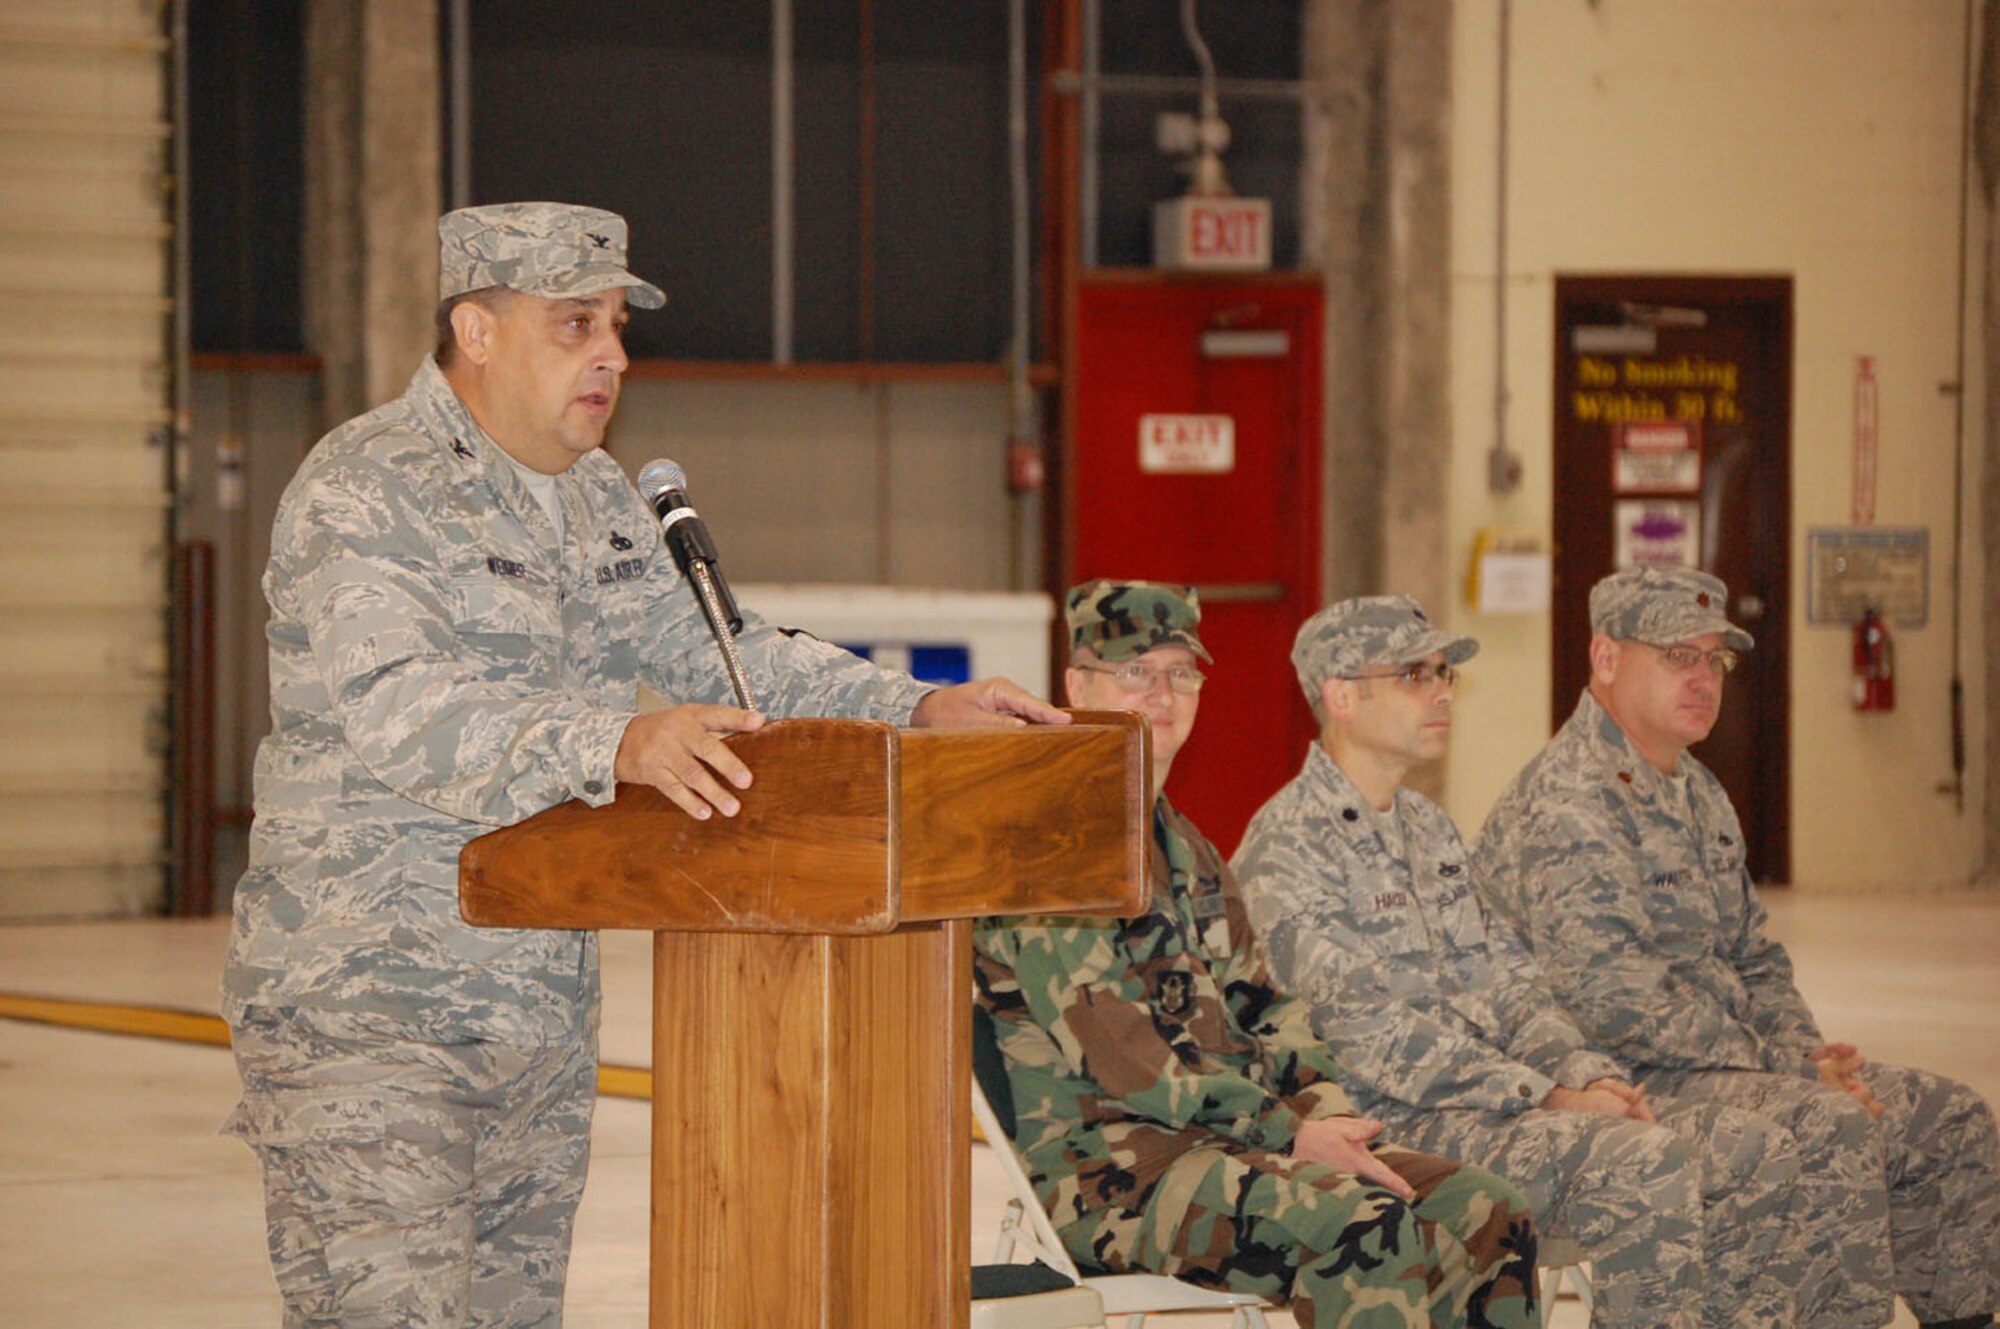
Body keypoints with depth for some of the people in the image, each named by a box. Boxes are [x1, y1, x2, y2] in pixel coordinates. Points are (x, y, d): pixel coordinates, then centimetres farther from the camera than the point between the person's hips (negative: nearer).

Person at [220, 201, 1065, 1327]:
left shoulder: (600, 503, 16)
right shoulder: (363, 496, -14)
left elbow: (721, 654, 22)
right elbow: (397, 707, -29)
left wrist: (915, 711, 7)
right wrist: (615, 746, -43)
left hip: (545, 1015, 9)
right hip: (367, 1015, -9)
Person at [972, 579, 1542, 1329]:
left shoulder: (1185, 849, 22)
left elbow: (1260, 1008, 22)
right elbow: (1115, 1051, -17)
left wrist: (1325, 1110, 0)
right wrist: (1287, 1131, -18)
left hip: (1236, 1136, 9)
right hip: (1106, 1160, -9)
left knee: (1490, 1218, -10)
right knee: (1365, 1226, -32)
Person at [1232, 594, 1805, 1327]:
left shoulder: (1427, 828, 19)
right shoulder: (1284, 853, -11)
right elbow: (1377, 1045, -18)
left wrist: (1584, 1072, -2)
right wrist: (1551, 1099, -18)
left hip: (1505, 1095, 9)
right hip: (1395, 1126, -9)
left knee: (1758, 1154, -3)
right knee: (1643, 1160, -30)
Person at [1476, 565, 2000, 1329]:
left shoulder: (1698, 796, 18)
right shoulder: (1564, 810, -16)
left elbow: (1754, 961, 25)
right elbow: (1616, 1005, -24)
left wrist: (1810, 1055, 4)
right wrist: (1780, 1067, -19)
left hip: (1728, 1060, 10)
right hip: (1626, 1085, -10)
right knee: (1829, 1129, -32)